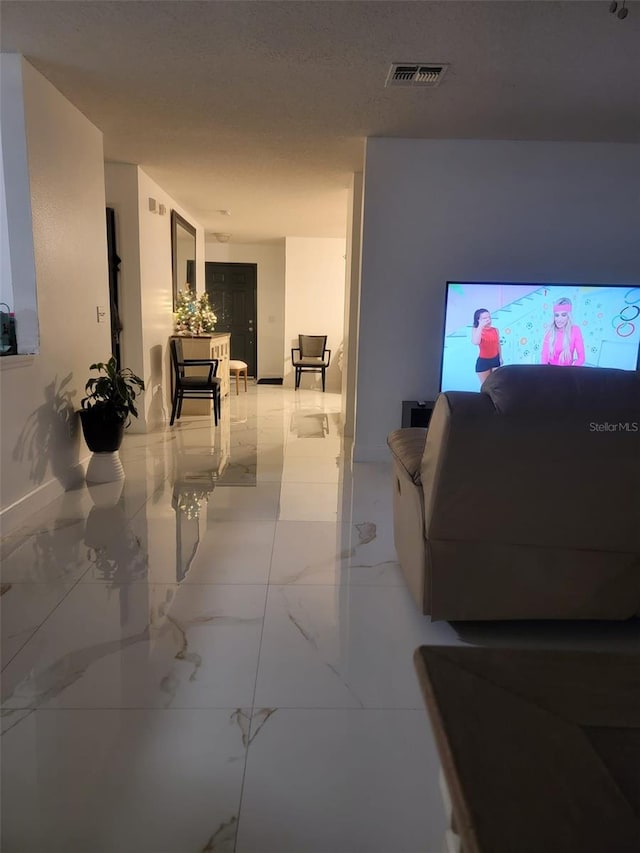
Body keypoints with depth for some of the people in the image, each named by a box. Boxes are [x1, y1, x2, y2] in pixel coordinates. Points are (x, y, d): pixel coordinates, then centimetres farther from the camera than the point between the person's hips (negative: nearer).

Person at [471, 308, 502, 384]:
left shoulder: (495, 329, 0)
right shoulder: (476, 330, -10)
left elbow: (498, 344, 11)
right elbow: (476, 342, -30)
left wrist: (500, 357, 12)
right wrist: (480, 326, -28)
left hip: (495, 360, 3)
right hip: (483, 361, -3)